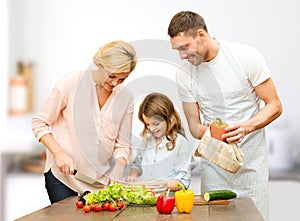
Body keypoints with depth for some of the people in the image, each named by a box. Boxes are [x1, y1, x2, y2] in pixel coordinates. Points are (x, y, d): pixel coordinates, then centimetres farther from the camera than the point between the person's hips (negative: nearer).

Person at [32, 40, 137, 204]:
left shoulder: (125, 98, 1)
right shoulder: (72, 83, -10)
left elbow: (123, 145, 4)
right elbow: (39, 123, -5)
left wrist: (115, 175, -13)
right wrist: (59, 152, -17)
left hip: (101, 178, 3)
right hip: (63, 174, -3)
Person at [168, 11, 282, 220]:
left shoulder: (246, 56, -11)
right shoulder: (184, 75, -1)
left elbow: (274, 106, -7)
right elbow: (194, 124, 5)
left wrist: (246, 127, -25)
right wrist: (204, 131, -19)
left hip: (251, 160, -2)